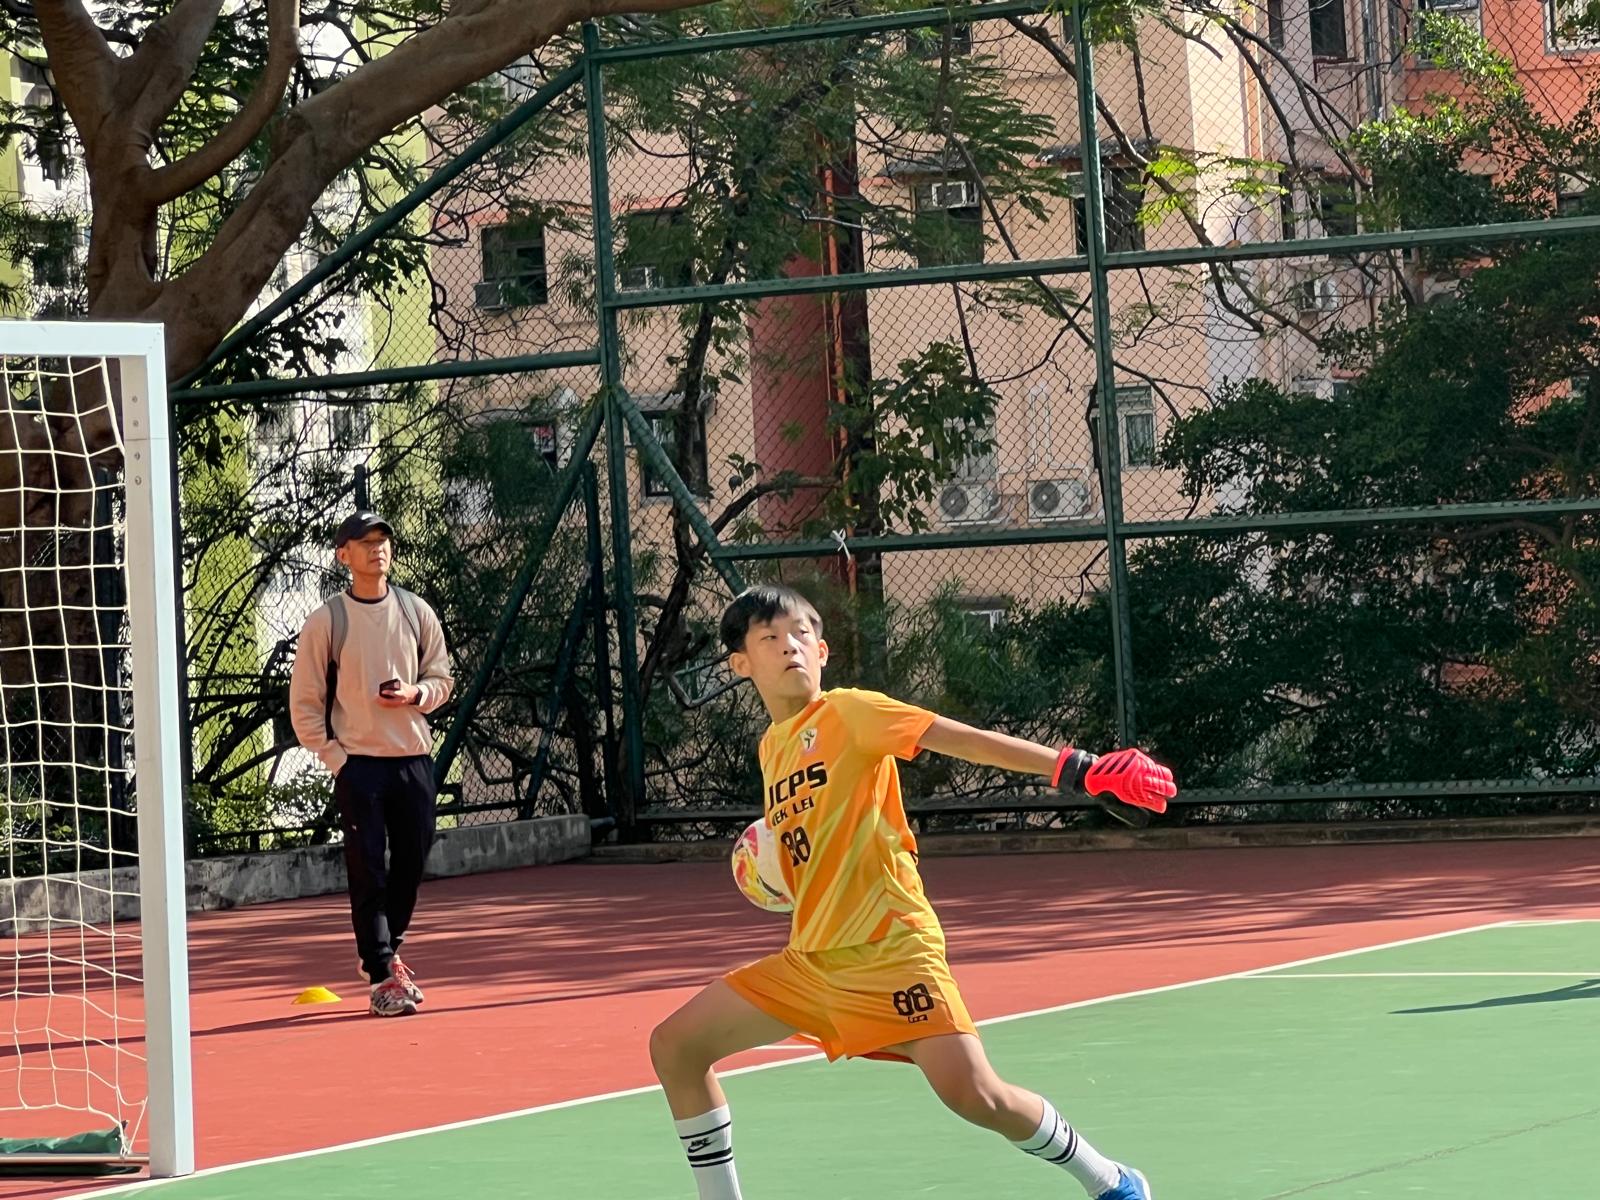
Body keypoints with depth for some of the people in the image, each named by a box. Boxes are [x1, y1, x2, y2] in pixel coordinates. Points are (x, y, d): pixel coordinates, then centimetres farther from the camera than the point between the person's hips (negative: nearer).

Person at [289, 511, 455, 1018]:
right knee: (368, 872, -7)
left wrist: (415, 695, -8)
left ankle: (384, 952, 30)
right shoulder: (326, 621, -3)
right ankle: (381, 977, -4)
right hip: (358, 763, -4)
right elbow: (304, 701, -1)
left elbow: (441, 676, 14)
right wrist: (334, 757, -8)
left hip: (414, 758, 4)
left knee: (411, 865, 9)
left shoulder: (416, 612, 7)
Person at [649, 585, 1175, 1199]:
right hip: (811, 959, 7)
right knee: (675, 1046, 3)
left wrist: (1078, 769, -25)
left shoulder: (847, 711, -6)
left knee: (974, 1095, -21)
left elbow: (967, 739, -15)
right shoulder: (772, 746, 14)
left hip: (888, 949, -7)